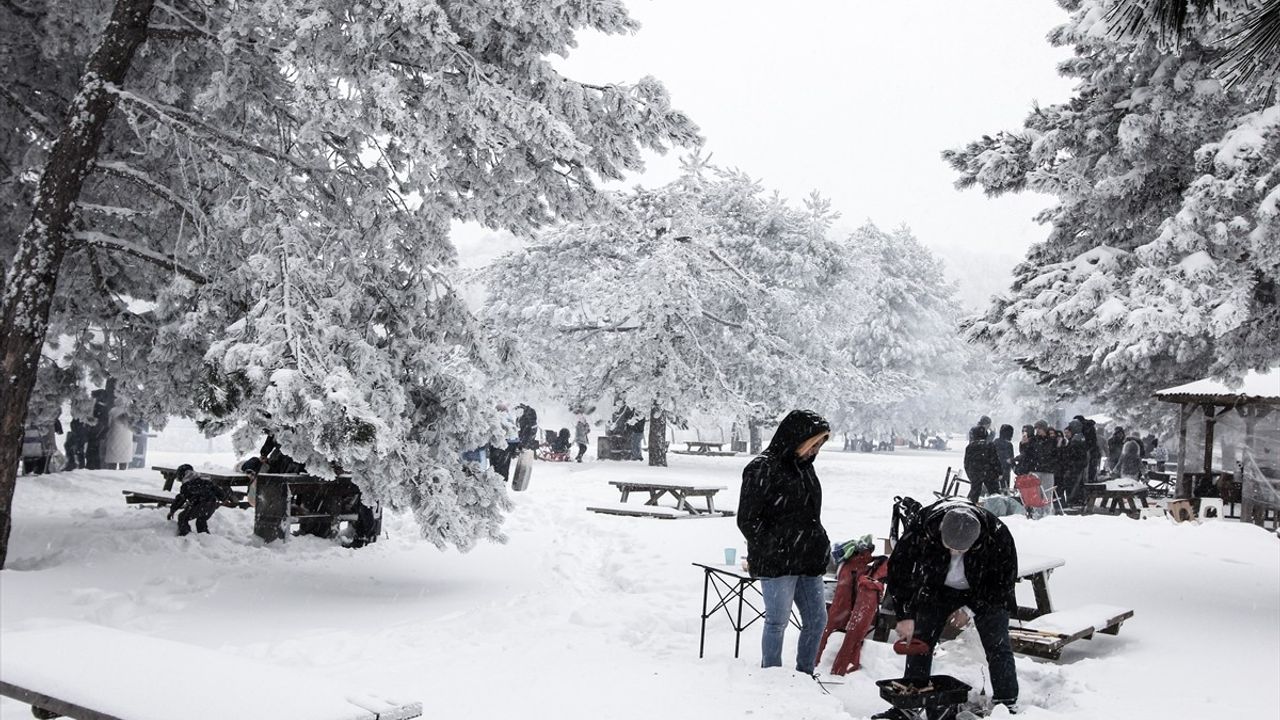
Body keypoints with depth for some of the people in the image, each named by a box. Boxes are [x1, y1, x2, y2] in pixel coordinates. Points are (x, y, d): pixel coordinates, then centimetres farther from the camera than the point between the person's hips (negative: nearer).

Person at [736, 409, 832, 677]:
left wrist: (820, 545, 11)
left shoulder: (805, 466, 12)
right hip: (776, 563, -8)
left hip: (807, 562, 8)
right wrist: (771, 551, -13)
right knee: (777, 621, -3)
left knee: (816, 619, 12)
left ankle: (804, 674, 26)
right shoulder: (763, 469, -13)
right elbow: (747, 520, -12)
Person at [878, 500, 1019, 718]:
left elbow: (1006, 577, -19)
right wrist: (905, 615, -19)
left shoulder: (997, 534, -37)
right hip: (938, 588, 2)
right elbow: (898, 567, -21)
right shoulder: (922, 527, -36)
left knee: (997, 646, -9)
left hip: (986, 591, -1)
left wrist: (973, 607, -19)